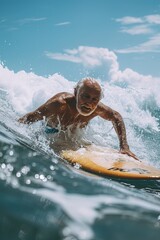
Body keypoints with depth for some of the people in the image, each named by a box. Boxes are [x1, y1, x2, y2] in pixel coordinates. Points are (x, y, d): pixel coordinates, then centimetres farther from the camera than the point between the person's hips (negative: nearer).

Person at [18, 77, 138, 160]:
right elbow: (31, 117, -37)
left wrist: (124, 146, -19)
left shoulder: (97, 108, -32)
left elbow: (116, 117, -12)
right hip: (51, 131, -3)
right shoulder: (61, 103, -46)